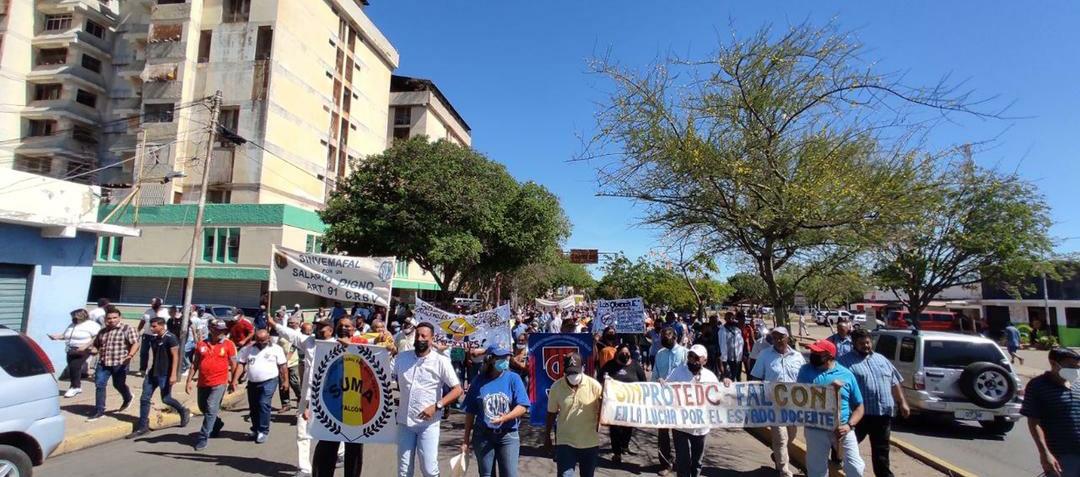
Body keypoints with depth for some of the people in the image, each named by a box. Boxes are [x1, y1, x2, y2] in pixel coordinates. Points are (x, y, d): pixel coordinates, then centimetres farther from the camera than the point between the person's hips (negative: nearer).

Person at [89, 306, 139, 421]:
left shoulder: (126, 329, -6)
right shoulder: (102, 331, 13)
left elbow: (135, 344, -14)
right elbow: (96, 345, 26)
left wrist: (130, 355, -29)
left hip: (119, 363, -5)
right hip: (103, 363, 5)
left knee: (119, 385, 10)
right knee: (99, 385, -2)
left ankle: (127, 399, 39)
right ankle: (99, 412, 6)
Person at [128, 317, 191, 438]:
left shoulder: (170, 338, -15)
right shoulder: (153, 339, 8)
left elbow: (175, 357, -17)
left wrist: (173, 374, -22)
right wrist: (150, 369, 21)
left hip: (165, 374, -7)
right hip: (153, 373, 7)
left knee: (166, 399, 2)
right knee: (144, 399, 4)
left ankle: (184, 412, 26)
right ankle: (142, 426, 11)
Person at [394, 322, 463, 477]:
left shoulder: (441, 361, -8)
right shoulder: (402, 357, 3)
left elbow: (457, 389, -11)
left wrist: (436, 406, -20)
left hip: (428, 423, -3)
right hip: (404, 421, 4)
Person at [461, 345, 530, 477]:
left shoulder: (513, 378, -3)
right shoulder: (479, 381, -1)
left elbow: (522, 407, -8)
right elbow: (470, 412, 4)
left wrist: (505, 418, -26)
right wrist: (466, 439, 3)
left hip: (507, 435, -1)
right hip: (482, 436, 1)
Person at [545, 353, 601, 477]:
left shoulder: (595, 385, -12)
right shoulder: (556, 387, -10)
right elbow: (551, 413, 2)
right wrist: (547, 437, 8)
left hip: (590, 443, 1)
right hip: (565, 442, -1)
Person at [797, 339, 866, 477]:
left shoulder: (846, 374, 0)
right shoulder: (806, 370, 0)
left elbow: (859, 406, 4)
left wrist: (849, 425, -12)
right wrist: (829, 387, -23)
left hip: (842, 429, 0)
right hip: (816, 430, 0)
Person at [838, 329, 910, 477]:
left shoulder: (881, 359, 13)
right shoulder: (845, 361, -6)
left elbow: (894, 383, 17)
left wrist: (902, 403, 12)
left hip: (883, 412, 5)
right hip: (859, 412, -5)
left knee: (881, 448, 14)